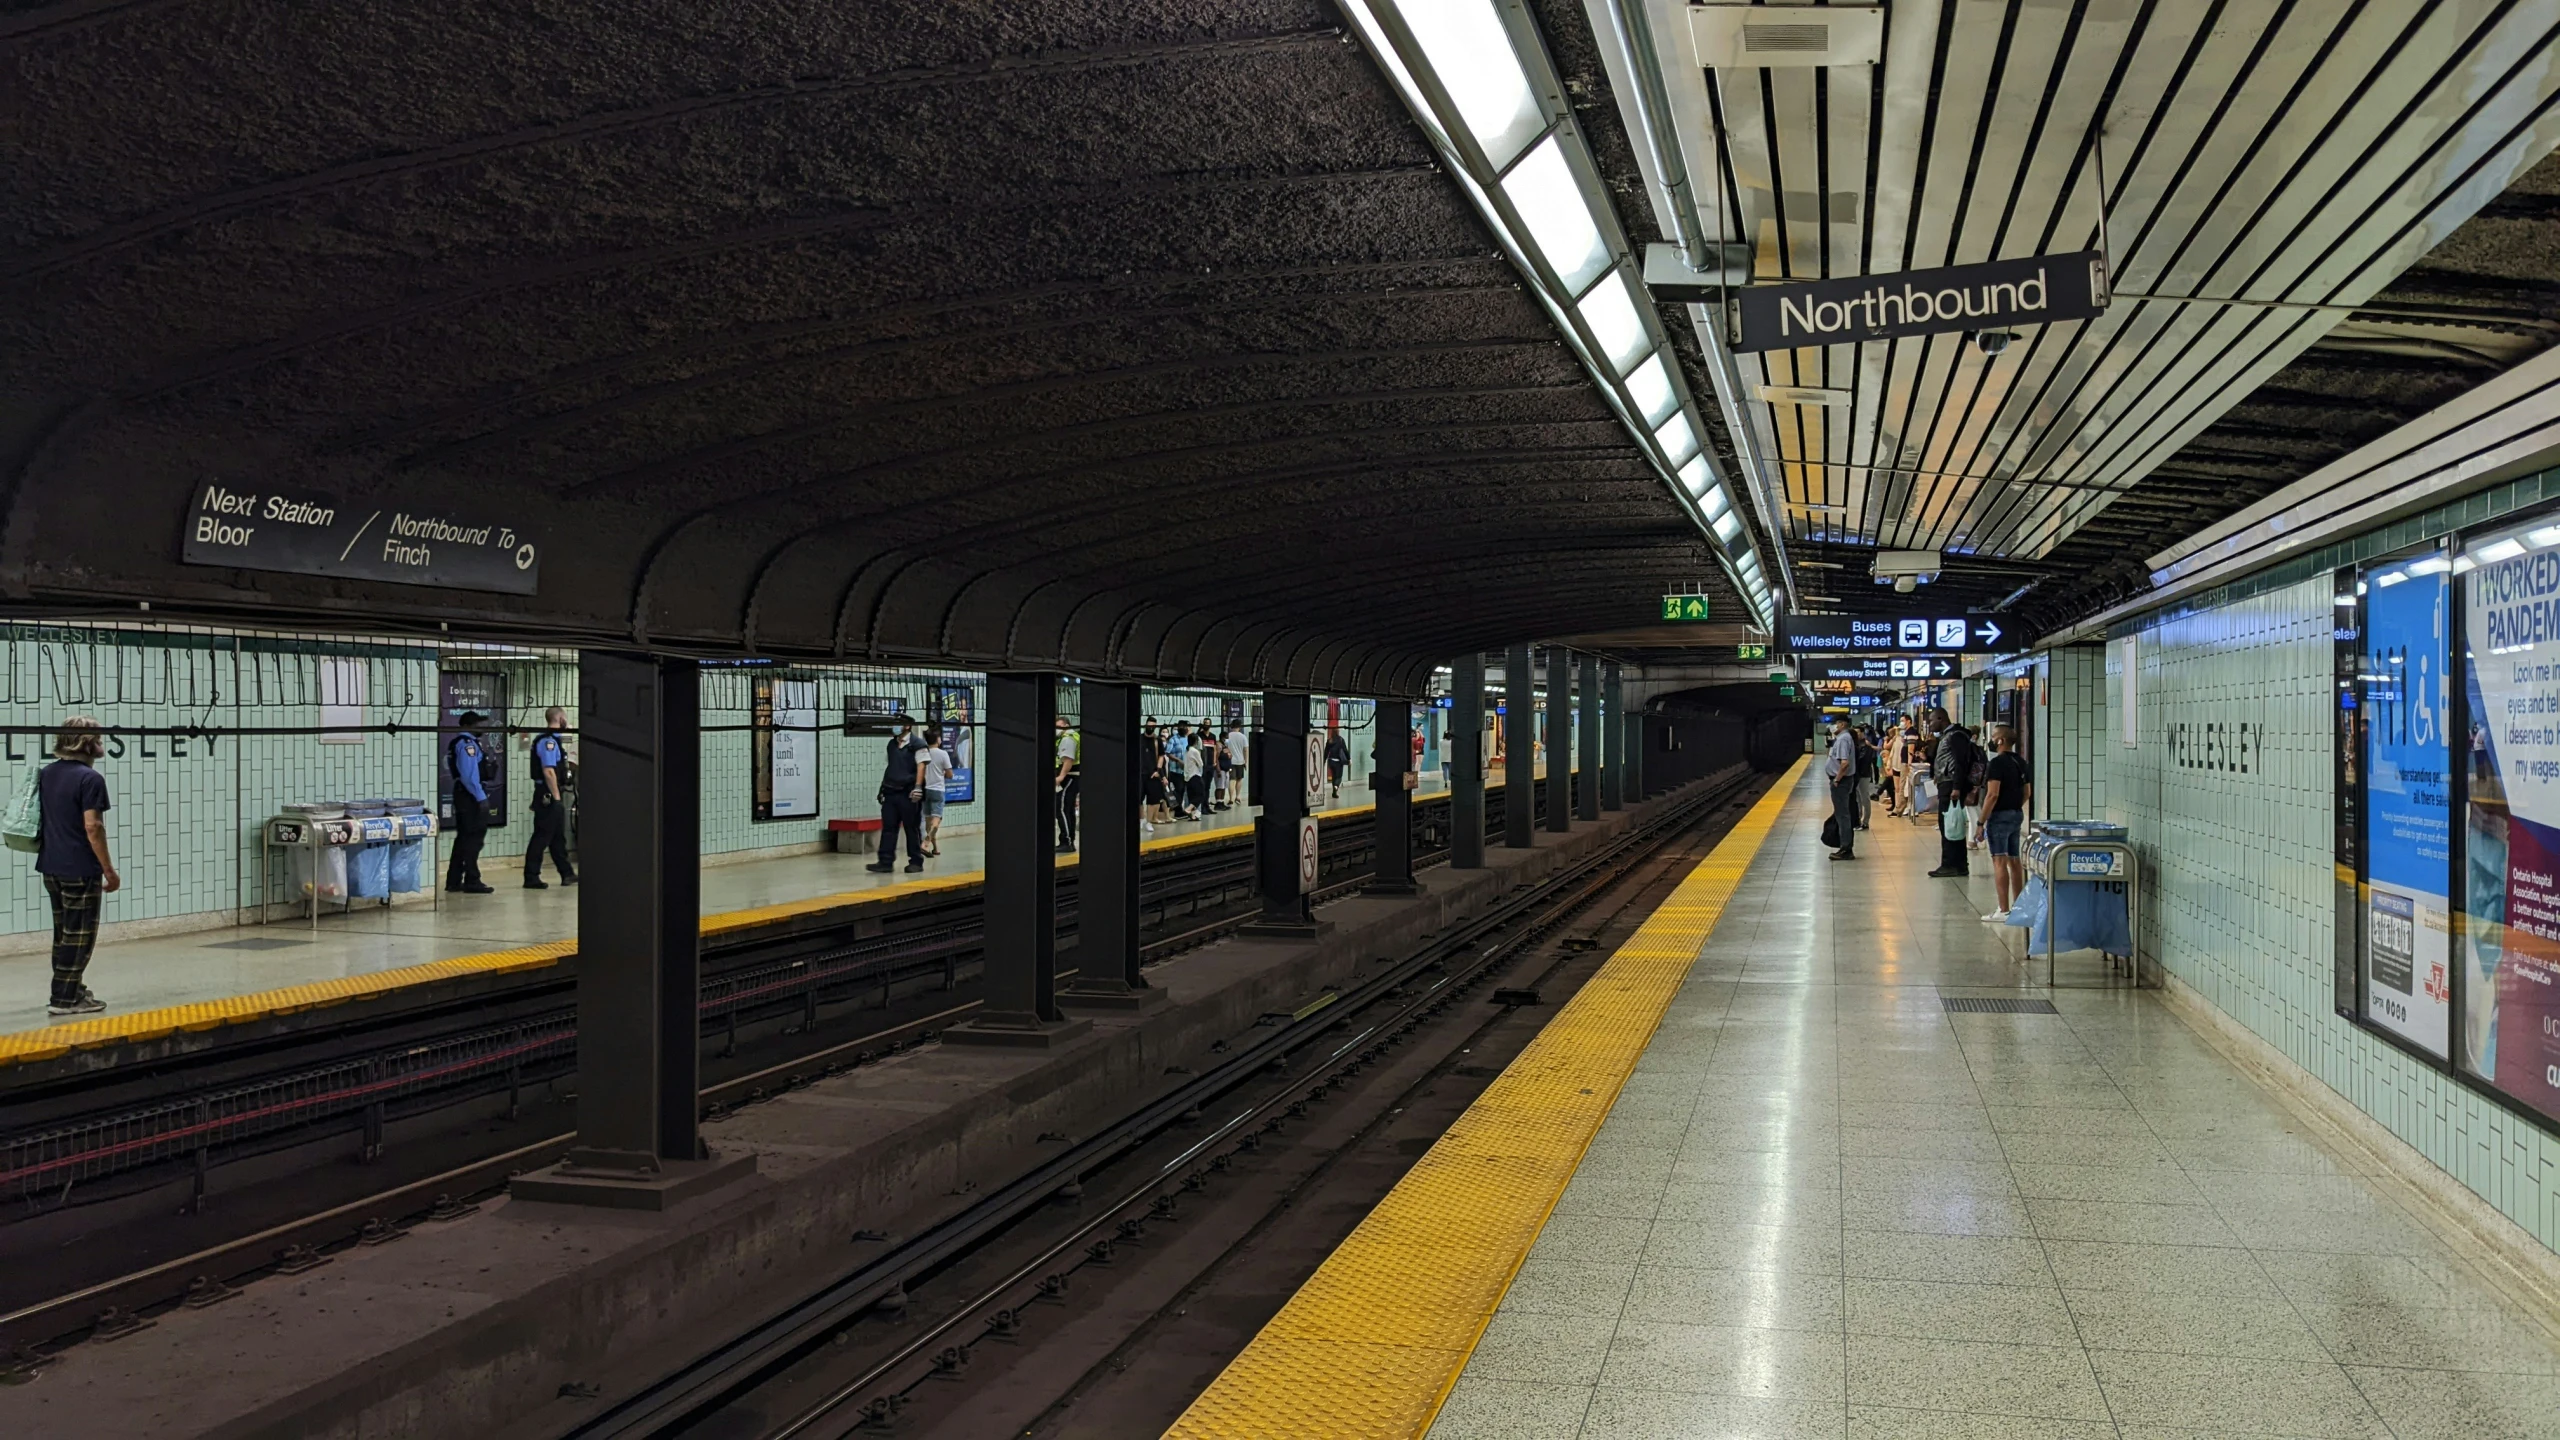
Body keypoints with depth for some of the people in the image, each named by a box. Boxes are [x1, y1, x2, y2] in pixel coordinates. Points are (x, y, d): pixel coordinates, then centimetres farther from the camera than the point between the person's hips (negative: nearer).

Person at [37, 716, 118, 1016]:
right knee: (78, 935, 1)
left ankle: (71, 989, 28)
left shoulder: (45, 774, 9)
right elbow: (92, 827, -19)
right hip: (80, 870, -8)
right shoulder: (89, 779, -16)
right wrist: (109, 870, -13)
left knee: (64, 932, 18)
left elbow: (40, 819, 16)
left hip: (51, 867, 8)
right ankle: (64, 999, 3)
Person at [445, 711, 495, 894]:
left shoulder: (460, 743, 16)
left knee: (464, 837, 15)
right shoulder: (467, 744, -16)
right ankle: (472, 882, -4)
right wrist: (481, 797, -23)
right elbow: (470, 774, -23)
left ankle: (454, 880, 19)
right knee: (474, 837, -6)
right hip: (471, 796, -11)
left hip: (463, 795, 11)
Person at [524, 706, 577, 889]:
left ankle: (567, 874, 22)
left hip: (552, 797, 11)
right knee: (542, 837, -6)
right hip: (548, 796, -11)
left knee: (558, 837, 15)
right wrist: (556, 797, -21)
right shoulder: (548, 741, -17)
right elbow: (548, 771, -23)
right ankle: (531, 877, -2)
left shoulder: (552, 740, 15)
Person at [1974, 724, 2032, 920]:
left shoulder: (1997, 763, -15)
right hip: (2017, 815, 9)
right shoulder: (2020, 763, 12)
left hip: (2000, 816, -9)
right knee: (2014, 861, 14)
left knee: (2000, 862, -8)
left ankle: (2003, 911, -11)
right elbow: (2027, 792, 18)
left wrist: (1980, 823, -17)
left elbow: (1992, 795, -20)